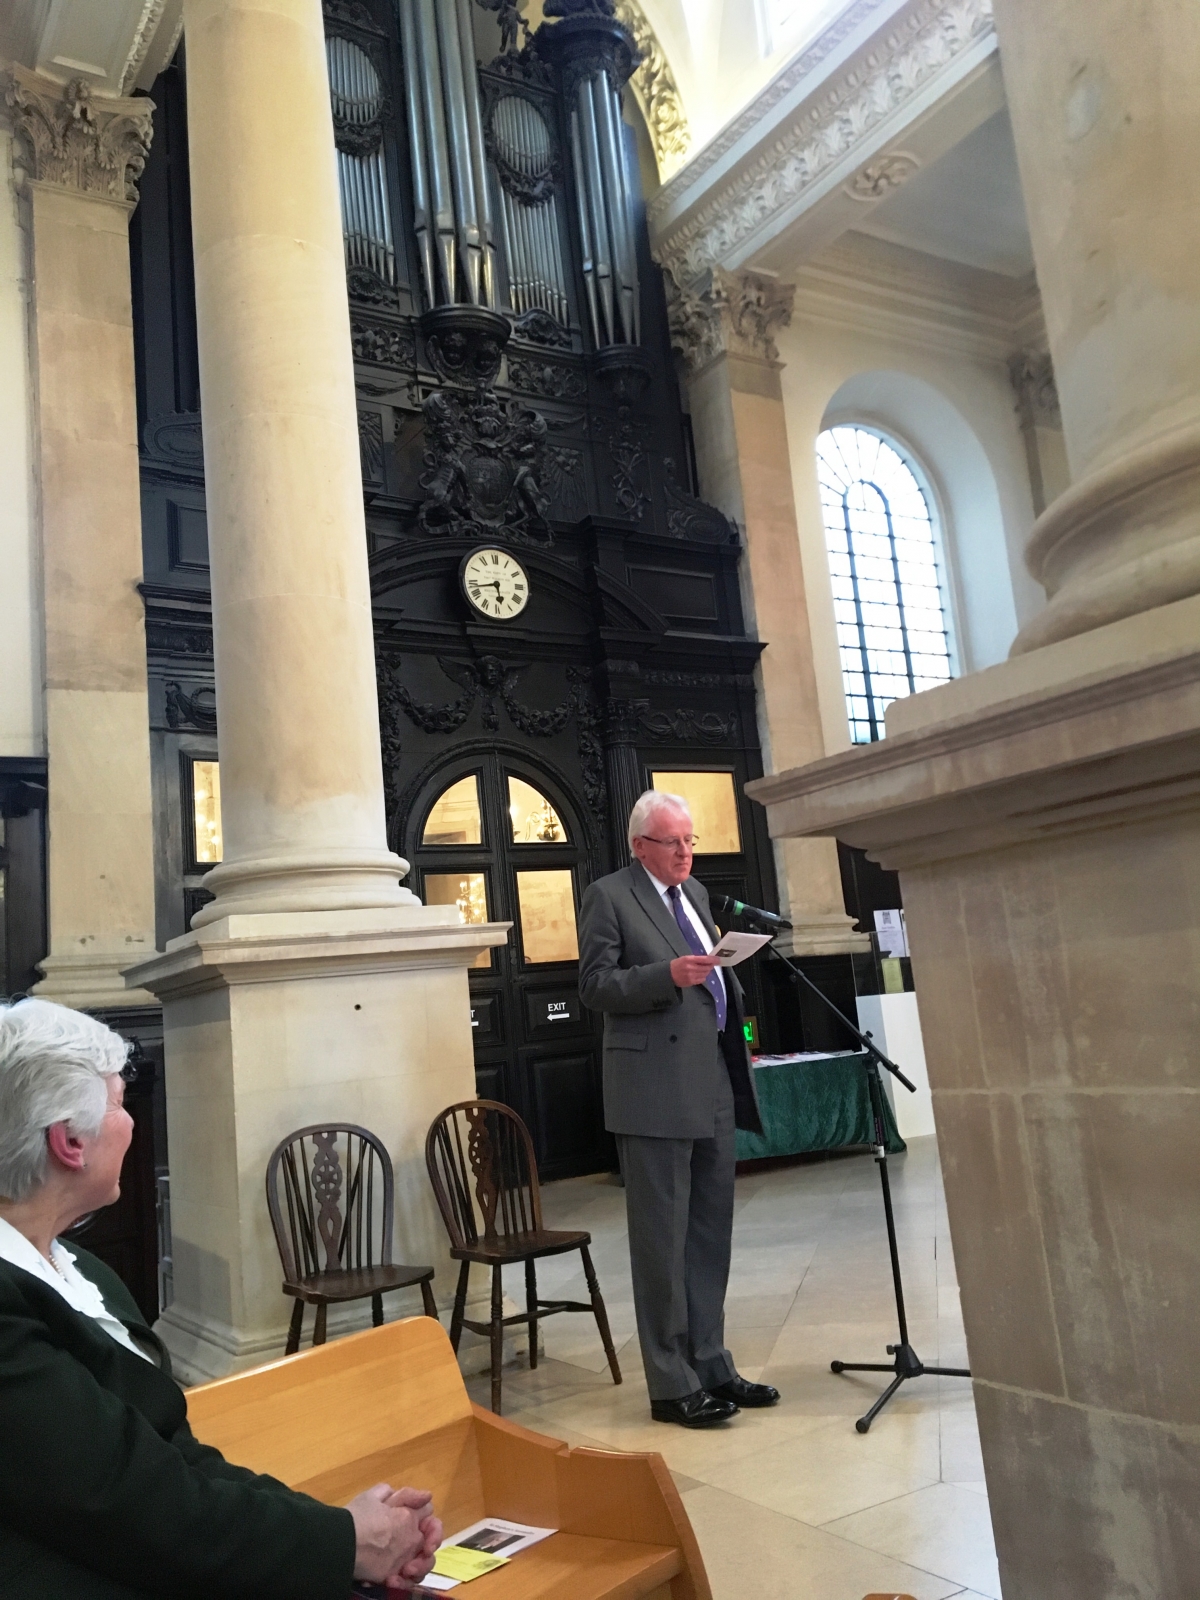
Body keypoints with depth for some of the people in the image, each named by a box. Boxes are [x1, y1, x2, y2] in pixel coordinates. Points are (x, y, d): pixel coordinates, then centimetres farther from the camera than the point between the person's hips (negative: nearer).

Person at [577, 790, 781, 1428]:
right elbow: (594, 984, -12)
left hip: (713, 1084, 8)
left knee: (711, 1232, 14)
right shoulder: (608, 896, -5)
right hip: (655, 1088, -7)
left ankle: (710, 1364, 26)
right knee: (662, 1238, 1)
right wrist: (667, 975, -23)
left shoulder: (695, 892, 18)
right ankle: (672, 1384, 11)